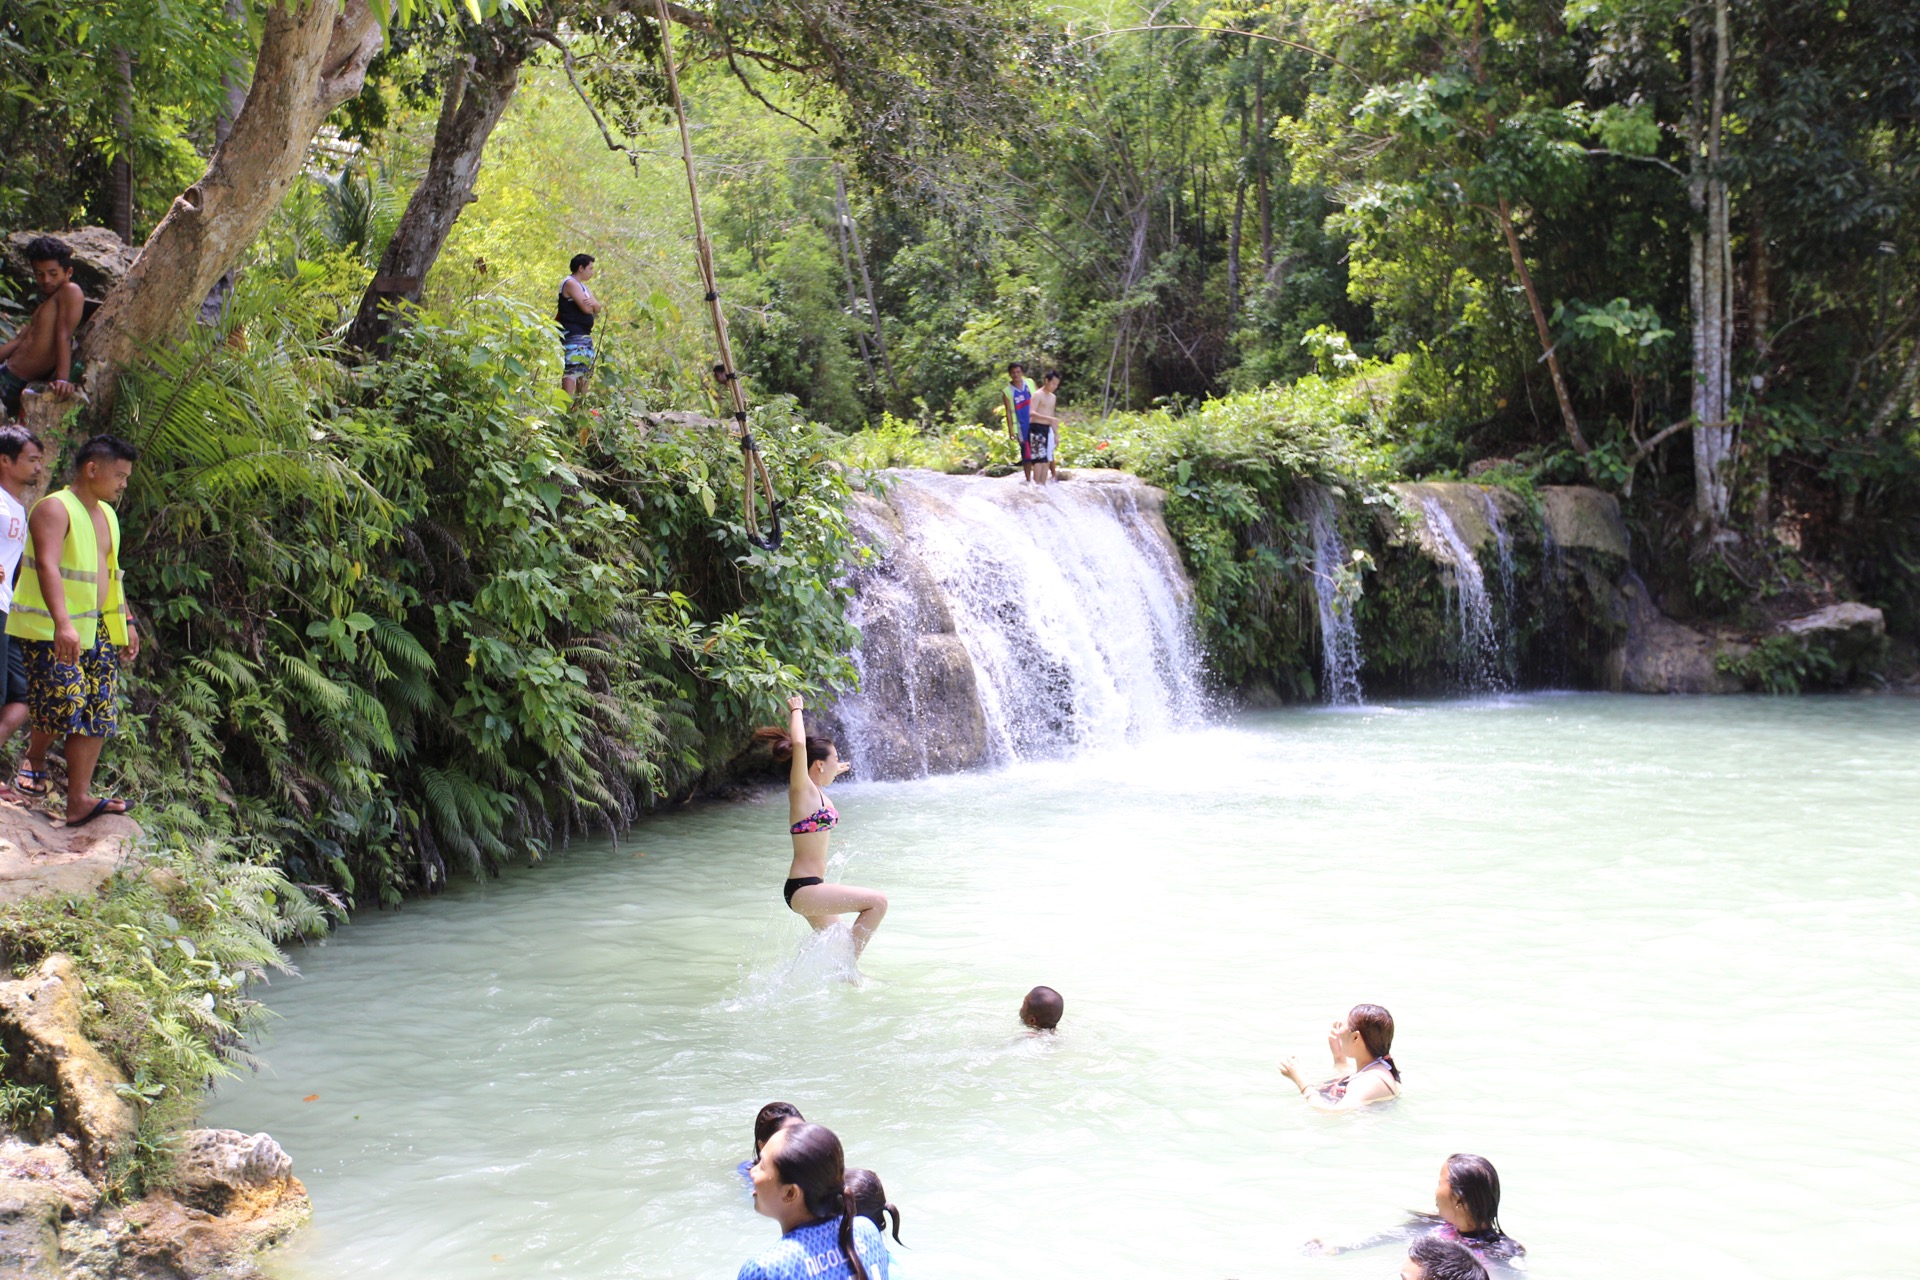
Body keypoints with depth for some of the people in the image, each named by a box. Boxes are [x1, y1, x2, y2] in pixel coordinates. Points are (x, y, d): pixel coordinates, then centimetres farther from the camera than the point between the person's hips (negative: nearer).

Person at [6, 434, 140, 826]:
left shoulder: (107, 514, 16)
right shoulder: (54, 509, -11)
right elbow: (47, 566, -24)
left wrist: (127, 623, 23)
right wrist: (62, 624, -36)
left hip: (96, 628, 8)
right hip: (49, 630, -8)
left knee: (97, 712, 1)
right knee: (64, 700, -15)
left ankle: (79, 800, 4)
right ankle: (34, 758, 13)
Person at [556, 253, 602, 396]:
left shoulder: (582, 286, 22)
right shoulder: (570, 283, -9)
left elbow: (597, 308, 11)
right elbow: (586, 308, -18)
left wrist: (591, 304, -12)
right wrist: (590, 305, 5)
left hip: (585, 335, 10)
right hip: (572, 335, -10)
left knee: (585, 371, 11)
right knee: (571, 371, -18)